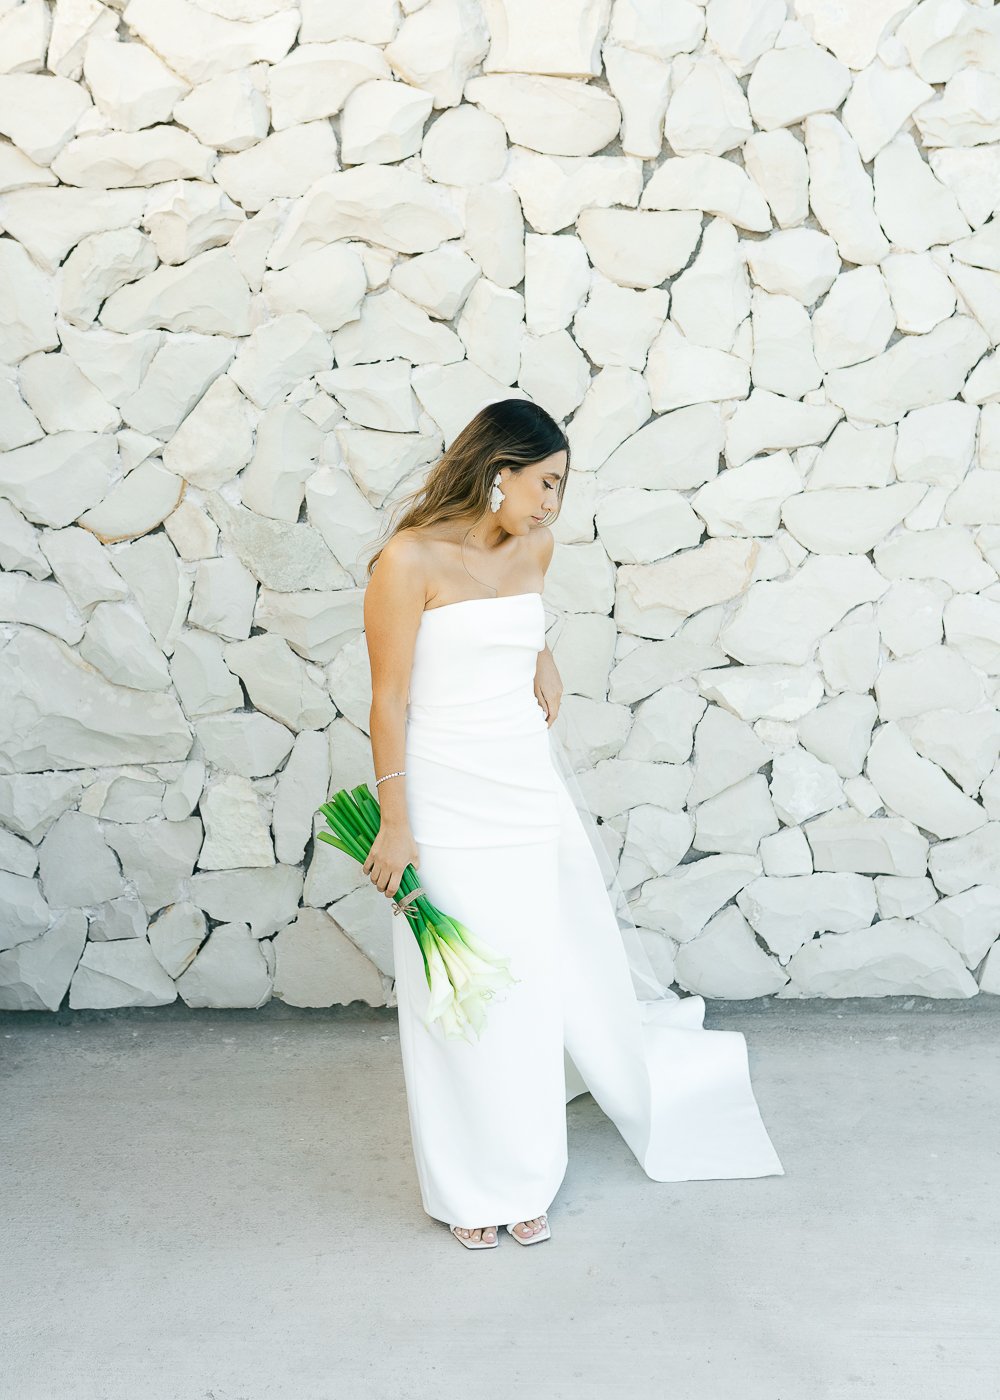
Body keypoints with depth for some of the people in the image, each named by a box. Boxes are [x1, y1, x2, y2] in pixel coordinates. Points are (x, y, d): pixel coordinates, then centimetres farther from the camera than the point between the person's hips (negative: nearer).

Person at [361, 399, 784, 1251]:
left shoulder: (534, 549, 4)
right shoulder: (411, 559, -13)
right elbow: (390, 700, -13)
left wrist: (542, 660, 9)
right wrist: (394, 826, -13)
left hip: (527, 783, 5)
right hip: (445, 796, -5)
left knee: (535, 981, 11)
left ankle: (524, 1181, 33)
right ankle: (469, 1191, 23)